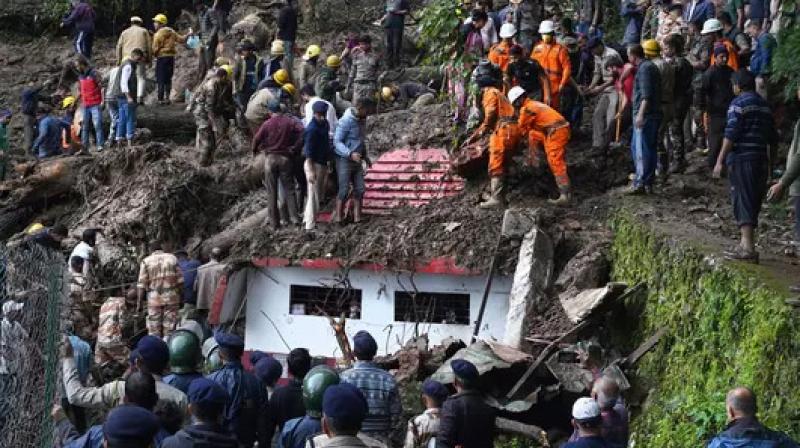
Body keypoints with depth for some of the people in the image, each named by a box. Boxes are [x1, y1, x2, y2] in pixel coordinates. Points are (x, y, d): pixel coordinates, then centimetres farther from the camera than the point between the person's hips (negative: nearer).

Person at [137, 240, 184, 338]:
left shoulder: (146, 261, 1)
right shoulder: (172, 258, 6)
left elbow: (142, 284, -3)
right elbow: (180, 281, 3)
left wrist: (139, 302, 3)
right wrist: (180, 298, 10)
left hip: (154, 298, -1)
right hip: (171, 297, 1)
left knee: (154, 329, 5)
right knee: (170, 327, 4)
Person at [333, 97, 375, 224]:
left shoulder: (362, 120, 9)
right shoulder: (346, 121, -17)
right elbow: (337, 142, -19)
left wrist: (365, 156, 19)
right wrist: (350, 154, -29)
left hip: (356, 160, 8)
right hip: (344, 160, -8)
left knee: (360, 189, 3)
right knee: (344, 189, -10)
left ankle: (357, 217, 7)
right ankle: (338, 217, -5)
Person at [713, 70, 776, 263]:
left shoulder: (738, 103, -8)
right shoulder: (764, 105, 15)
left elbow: (731, 135, -16)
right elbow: (773, 138, 18)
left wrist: (720, 161, -14)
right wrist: (769, 163, 29)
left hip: (741, 159, -8)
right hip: (761, 159, 8)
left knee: (743, 201, -8)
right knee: (753, 202, 14)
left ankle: (748, 248, -14)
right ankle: (746, 243, 20)